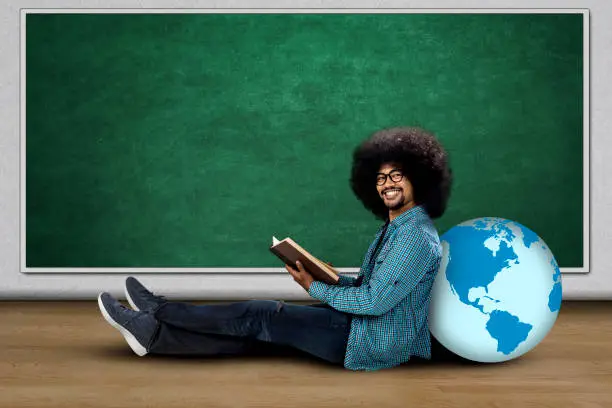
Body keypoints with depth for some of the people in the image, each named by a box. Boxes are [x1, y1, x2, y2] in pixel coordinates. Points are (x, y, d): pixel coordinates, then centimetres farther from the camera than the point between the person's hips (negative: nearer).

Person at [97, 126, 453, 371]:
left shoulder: (416, 236, -19)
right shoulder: (396, 226, 13)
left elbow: (373, 301, -23)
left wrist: (314, 288, -12)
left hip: (375, 344, -8)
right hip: (365, 326, 8)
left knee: (259, 316, -8)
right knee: (261, 327, 0)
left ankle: (159, 311, 3)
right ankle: (154, 335, 1)